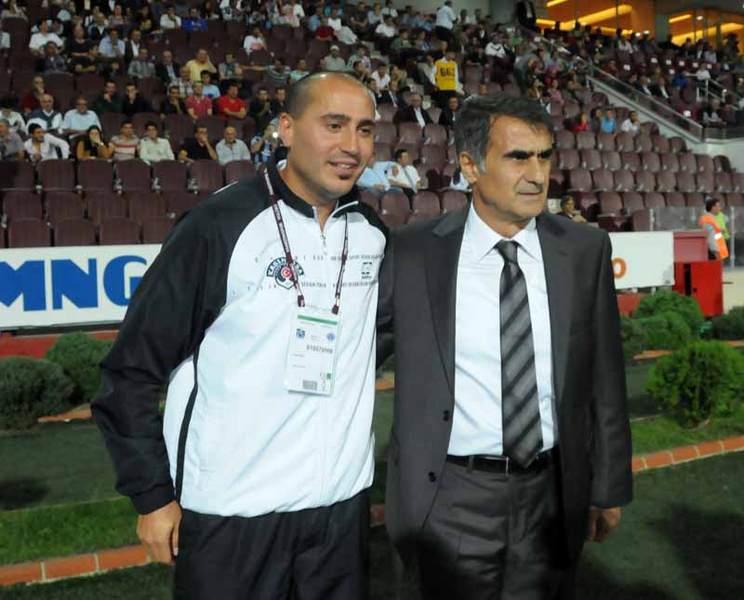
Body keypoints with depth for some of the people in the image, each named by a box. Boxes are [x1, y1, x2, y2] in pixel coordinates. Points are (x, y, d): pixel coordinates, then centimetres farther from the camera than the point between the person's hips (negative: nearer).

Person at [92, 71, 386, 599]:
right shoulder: (219, 226, -13)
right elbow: (133, 369, -9)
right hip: (231, 512, -4)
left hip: (342, 502, 5)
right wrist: (153, 494, -7)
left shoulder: (374, 235, 1)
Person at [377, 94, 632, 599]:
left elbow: (603, 376, 2)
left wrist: (610, 486, 6)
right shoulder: (413, 253, -8)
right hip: (453, 497, -2)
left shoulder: (585, 250, -3)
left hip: (553, 494, 2)